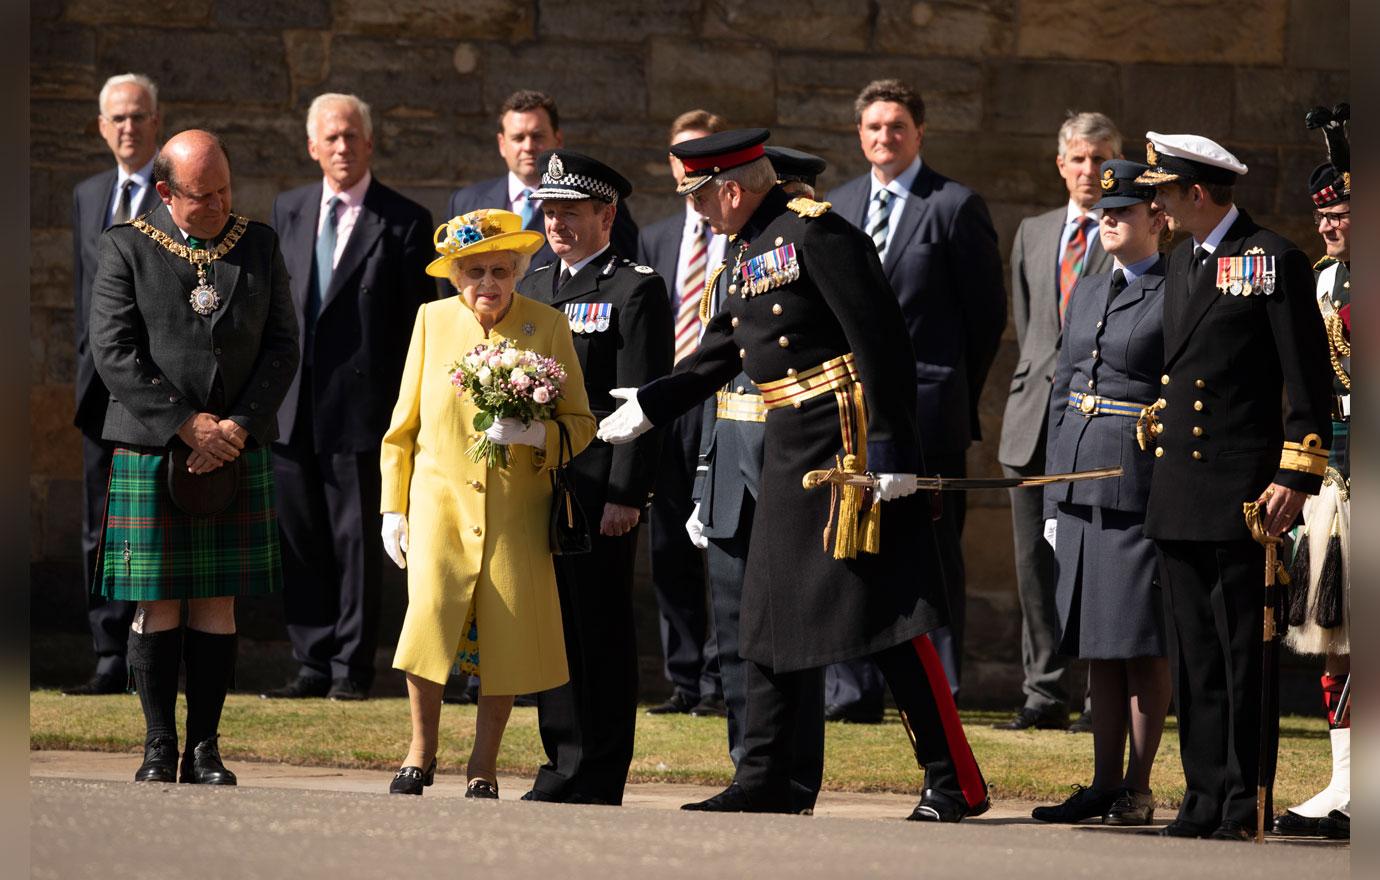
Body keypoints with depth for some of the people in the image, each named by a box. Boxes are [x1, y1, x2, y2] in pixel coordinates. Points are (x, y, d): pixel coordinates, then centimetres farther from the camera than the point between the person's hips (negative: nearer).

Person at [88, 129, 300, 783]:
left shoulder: (259, 246, 9)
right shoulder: (125, 248, 0)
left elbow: (282, 346, 6)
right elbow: (114, 353, -7)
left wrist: (239, 425, -7)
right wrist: (187, 425, -12)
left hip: (238, 453, 2)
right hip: (150, 453, -2)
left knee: (218, 601, 2)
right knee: (158, 603, -1)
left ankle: (204, 749, 6)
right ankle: (159, 748, 6)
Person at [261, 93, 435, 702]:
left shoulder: (404, 221, -1)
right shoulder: (288, 211, 13)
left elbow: (417, 322, -2)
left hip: (360, 405, -4)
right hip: (292, 406, 4)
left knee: (356, 539, 0)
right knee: (299, 537, 6)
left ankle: (351, 666, 7)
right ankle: (313, 663, 13)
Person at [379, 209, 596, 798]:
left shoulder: (548, 327, 2)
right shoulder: (433, 320, 6)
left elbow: (581, 424, 6)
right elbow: (403, 425, 12)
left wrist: (537, 434, -16)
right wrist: (393, 506, 6)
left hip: (517, 511, 0)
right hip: (441, 499, 0)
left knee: (508, 636, -5)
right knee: (430, 612, -18)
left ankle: (484, 766, 13)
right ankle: (422, 750, 2)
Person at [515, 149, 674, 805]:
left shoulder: (636, 290, -4)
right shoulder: (533, 287, 18)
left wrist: (626, 494, -16)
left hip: (601, 490, -7)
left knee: (600, 631, -3)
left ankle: (598, 777, 0)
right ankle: (562, 766, 14)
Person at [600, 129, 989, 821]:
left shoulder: (815, 232, -14)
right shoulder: (749, 250, 15)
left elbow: (881, 341, -18)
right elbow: (720, 349, 25)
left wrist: (890, 448, -22)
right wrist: (646, 406, 23)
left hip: (851, 442, -10)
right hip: (790, 452, 10)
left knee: (886, 613, -9)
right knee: (772, 611, 11)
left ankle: (955, 784, -5)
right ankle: (764, 782, 18)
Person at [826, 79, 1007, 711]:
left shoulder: (955, 206, -2)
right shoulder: (838, 207, 14)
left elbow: (988, 309, -1)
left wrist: (957, 391, 1)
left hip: (928, 405, -5)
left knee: (934, 556, -2)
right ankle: (853, 693, 8)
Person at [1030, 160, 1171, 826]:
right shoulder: (1086, 292, 16)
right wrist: (1053, 500, 14)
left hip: (1142, 484, -7)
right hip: (1079, 487, 7)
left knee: (1142, 644, -2)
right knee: (1096, 644, 9)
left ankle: (1138, 790, 3)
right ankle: (1104, 784, 14)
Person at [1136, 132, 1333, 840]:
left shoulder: (1274, 260, -6)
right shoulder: (1181, 262, 17)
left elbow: (1309, 378, -9)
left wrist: (1296, 477, -13)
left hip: (1243, 491, -7)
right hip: (1178, 494, 7)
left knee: (1242, 651, -4)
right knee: (1193, 650, 7)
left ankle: (1243, 802, -1)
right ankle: (1204, 795, 11)